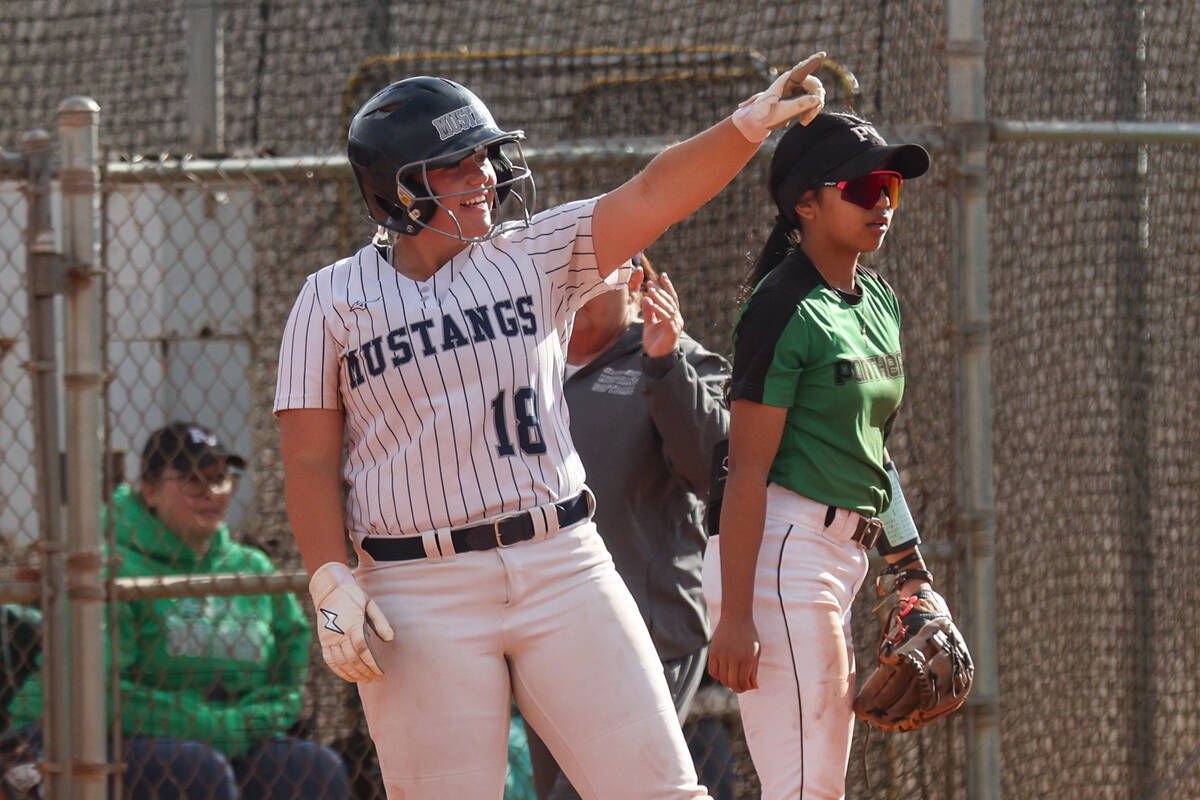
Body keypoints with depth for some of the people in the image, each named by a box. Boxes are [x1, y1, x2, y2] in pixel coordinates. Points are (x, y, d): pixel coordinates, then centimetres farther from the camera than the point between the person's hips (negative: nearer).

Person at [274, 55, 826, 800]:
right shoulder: (332, 300, 4)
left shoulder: (534, 255, 9)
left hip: (562, 564, 2)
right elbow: (310, 464, 2)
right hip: (420, 595, -2)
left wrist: (752, 122, -19)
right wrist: (331, 585, -10)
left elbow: (653, 195, -4)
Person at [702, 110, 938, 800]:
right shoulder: (785, 309, -12)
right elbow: (748, 469, -16)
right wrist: (735, 616, -20)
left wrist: (911, 567, 19)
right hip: (784, 553, -10)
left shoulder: (878, 300, 15)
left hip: (844, 555, 10)